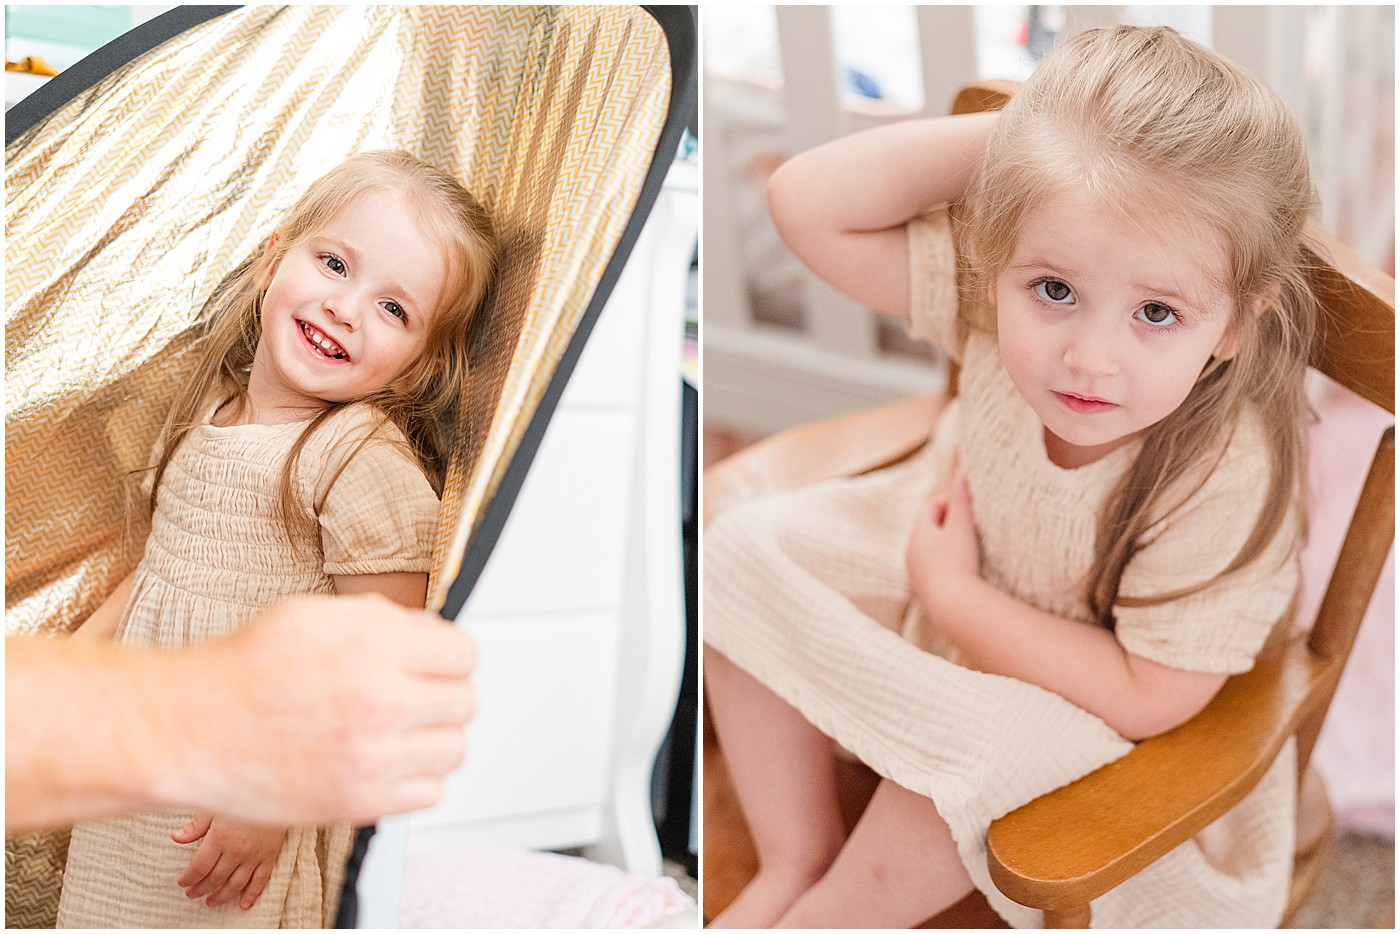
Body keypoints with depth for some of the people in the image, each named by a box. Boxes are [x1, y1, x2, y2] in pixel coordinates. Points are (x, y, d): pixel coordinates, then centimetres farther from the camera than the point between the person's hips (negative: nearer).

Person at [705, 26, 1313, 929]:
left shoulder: (1229, 485, -37)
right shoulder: (997, 287, -25)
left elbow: (1145, 696, -29)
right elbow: (809, 203, -26)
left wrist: (951, 595, -24)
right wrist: (1012, 136, -34)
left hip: (1097, 710, -5)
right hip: (964, 563, 6)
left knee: (973, 750, -33)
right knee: (749, 550, -4)